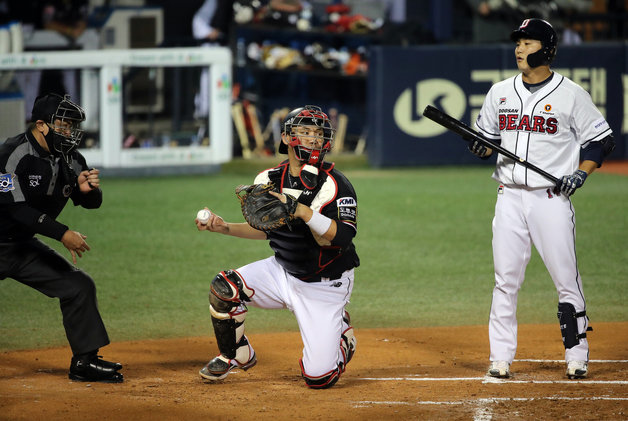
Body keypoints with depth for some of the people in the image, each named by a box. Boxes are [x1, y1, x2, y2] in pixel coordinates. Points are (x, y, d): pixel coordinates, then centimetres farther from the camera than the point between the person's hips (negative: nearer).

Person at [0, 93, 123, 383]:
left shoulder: (71, 160, 1)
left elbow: (91, 203, 6)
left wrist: (87, 189, -19)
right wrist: (62, 233, -28)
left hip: (25, 248, 8)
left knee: (79, 287, 5)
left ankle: (84, 362, 14)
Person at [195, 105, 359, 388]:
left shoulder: (334, 185, -20)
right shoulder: (270, 180, -3)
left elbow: (341, 238, -32)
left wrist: (304, 212, -42)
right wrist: (226, 228, -1)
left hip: (324, 287, -5)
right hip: (282, 271, 5)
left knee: (318, 377, -10)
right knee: (225, 288, -19)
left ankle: (342, 331, 25)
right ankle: (237, 355, 7)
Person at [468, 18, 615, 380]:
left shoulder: (570, 94, -3)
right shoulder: (500, 92, 10)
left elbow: (602, 140, 2)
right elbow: (487, 140, 19)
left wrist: (581, 173, -12)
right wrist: (480, 147, -4)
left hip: (552, 198, -4)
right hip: (510, 197, 4)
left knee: (567, 279, -4)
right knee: (506, 280, 2)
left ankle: (577, 357, 5)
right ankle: (501, 358, 7)